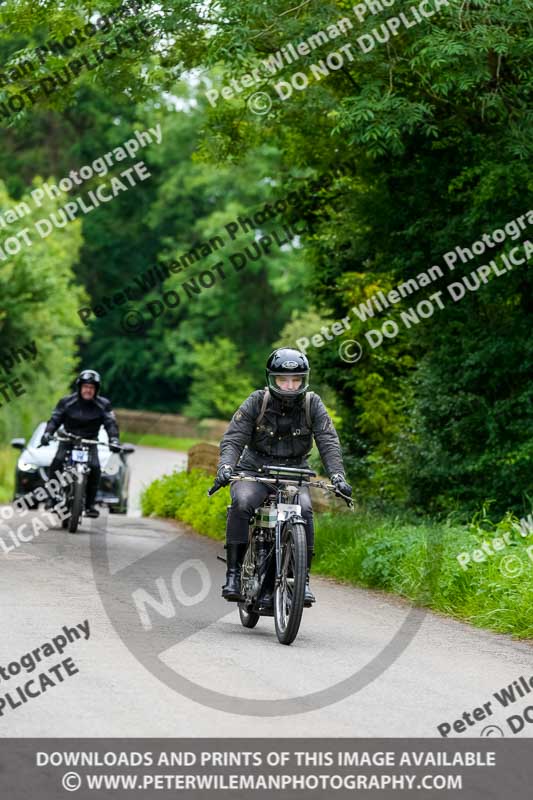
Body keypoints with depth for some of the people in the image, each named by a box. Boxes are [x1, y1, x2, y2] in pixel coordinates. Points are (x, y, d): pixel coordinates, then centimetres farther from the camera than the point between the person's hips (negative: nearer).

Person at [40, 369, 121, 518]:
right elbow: (55, 420, -6)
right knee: (57, 462, -27)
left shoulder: (103, 404, -2)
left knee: (95, 467, -25)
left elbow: (111, 423, -10)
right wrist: (47, 434, -25)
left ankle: (90, 504, -15)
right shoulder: (67, 402, -2)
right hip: (68, 440, 0)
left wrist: (114, 440, -28)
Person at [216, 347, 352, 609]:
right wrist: (226, 465, -32)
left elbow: (328, 442, -10)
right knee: (241, 504, -31)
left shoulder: (312, 404, -4)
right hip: (254, 470, -1)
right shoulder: (257, 401, -7)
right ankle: (233, 572, -23)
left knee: (304, 510, -28)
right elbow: (233, 438, -13)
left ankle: (303, 579, -18)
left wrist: (337, 475, -27)